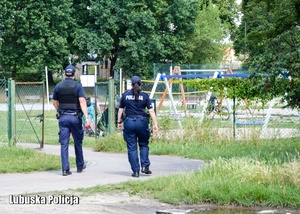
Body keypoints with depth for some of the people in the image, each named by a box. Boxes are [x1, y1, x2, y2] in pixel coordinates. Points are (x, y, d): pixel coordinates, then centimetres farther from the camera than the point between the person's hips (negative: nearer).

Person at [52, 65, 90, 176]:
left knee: (64, 143, 1)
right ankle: (80, 166, 25)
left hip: (63, 117, 2)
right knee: (78, 142, 13)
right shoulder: (78, 86, -5)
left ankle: (65, 169, -4)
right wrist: (86, 118, -18)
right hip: (75, 117, -2)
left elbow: (55, 102, 15)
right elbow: (82, 101, -14)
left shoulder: (58, 86, 5)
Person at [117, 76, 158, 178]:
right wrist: (155, 124, -1)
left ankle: (136, 171, 2)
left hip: (129, 121, 0)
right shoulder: (144, 96, 1)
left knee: (132, 147, 4)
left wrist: (119, 122, 19)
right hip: (142, 121, 0)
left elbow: (120, 110, 9)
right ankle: (145, 166, 5)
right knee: (143, 144, 16)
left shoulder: (125, 95, 5)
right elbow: (151, 110, -3)